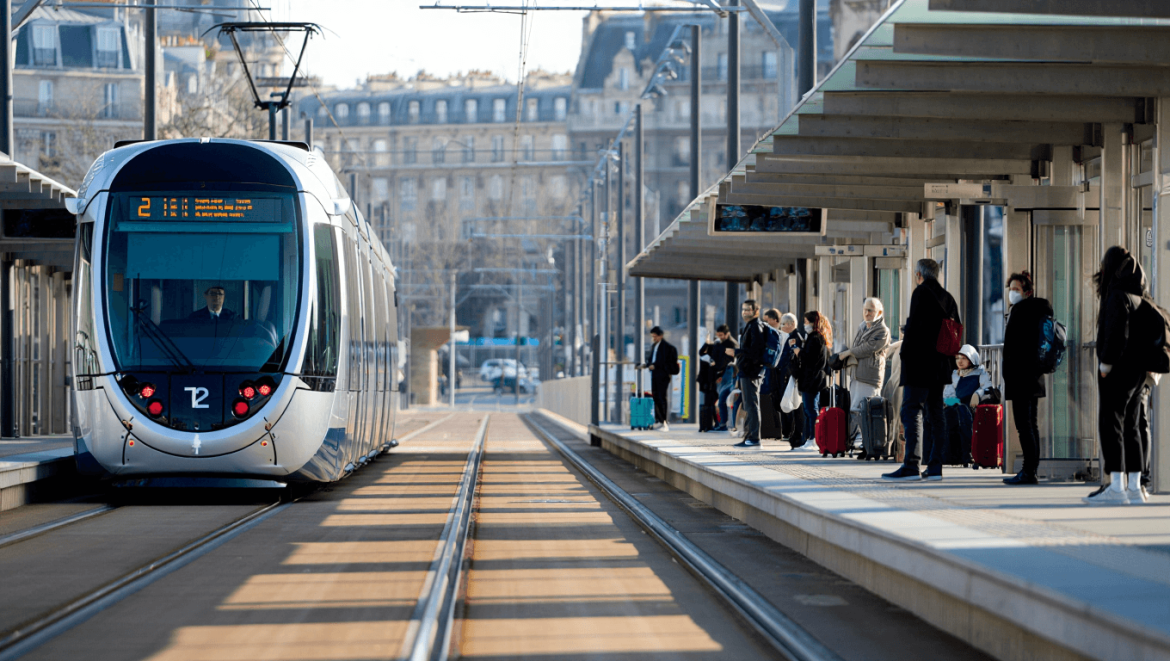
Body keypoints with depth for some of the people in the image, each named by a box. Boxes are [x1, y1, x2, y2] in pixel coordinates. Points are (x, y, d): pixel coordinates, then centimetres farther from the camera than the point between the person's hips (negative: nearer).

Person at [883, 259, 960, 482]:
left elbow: (915, 325, -18)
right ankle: (935, 466, 9)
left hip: (920, 362, -8)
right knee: (935, 413, 10)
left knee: (911, 411, -10)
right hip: (939, 364, 8)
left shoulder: (921, 292, -10)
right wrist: (950, 361, 20)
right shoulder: (948, 298, 14)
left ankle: (911, 465, -19)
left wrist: (905, 351, -8)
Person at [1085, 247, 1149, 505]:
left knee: (1110, 424, -8)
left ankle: (1116, 487, -13)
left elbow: (1116, 330, -20)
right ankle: (1134, 486, 9)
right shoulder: (1137, 296, 15)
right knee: (1129, 426, 11)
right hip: (1136, 370, 9)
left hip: (1118, 368, -9)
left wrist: (1105, 363, -17)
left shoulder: (1118, 295, -12)